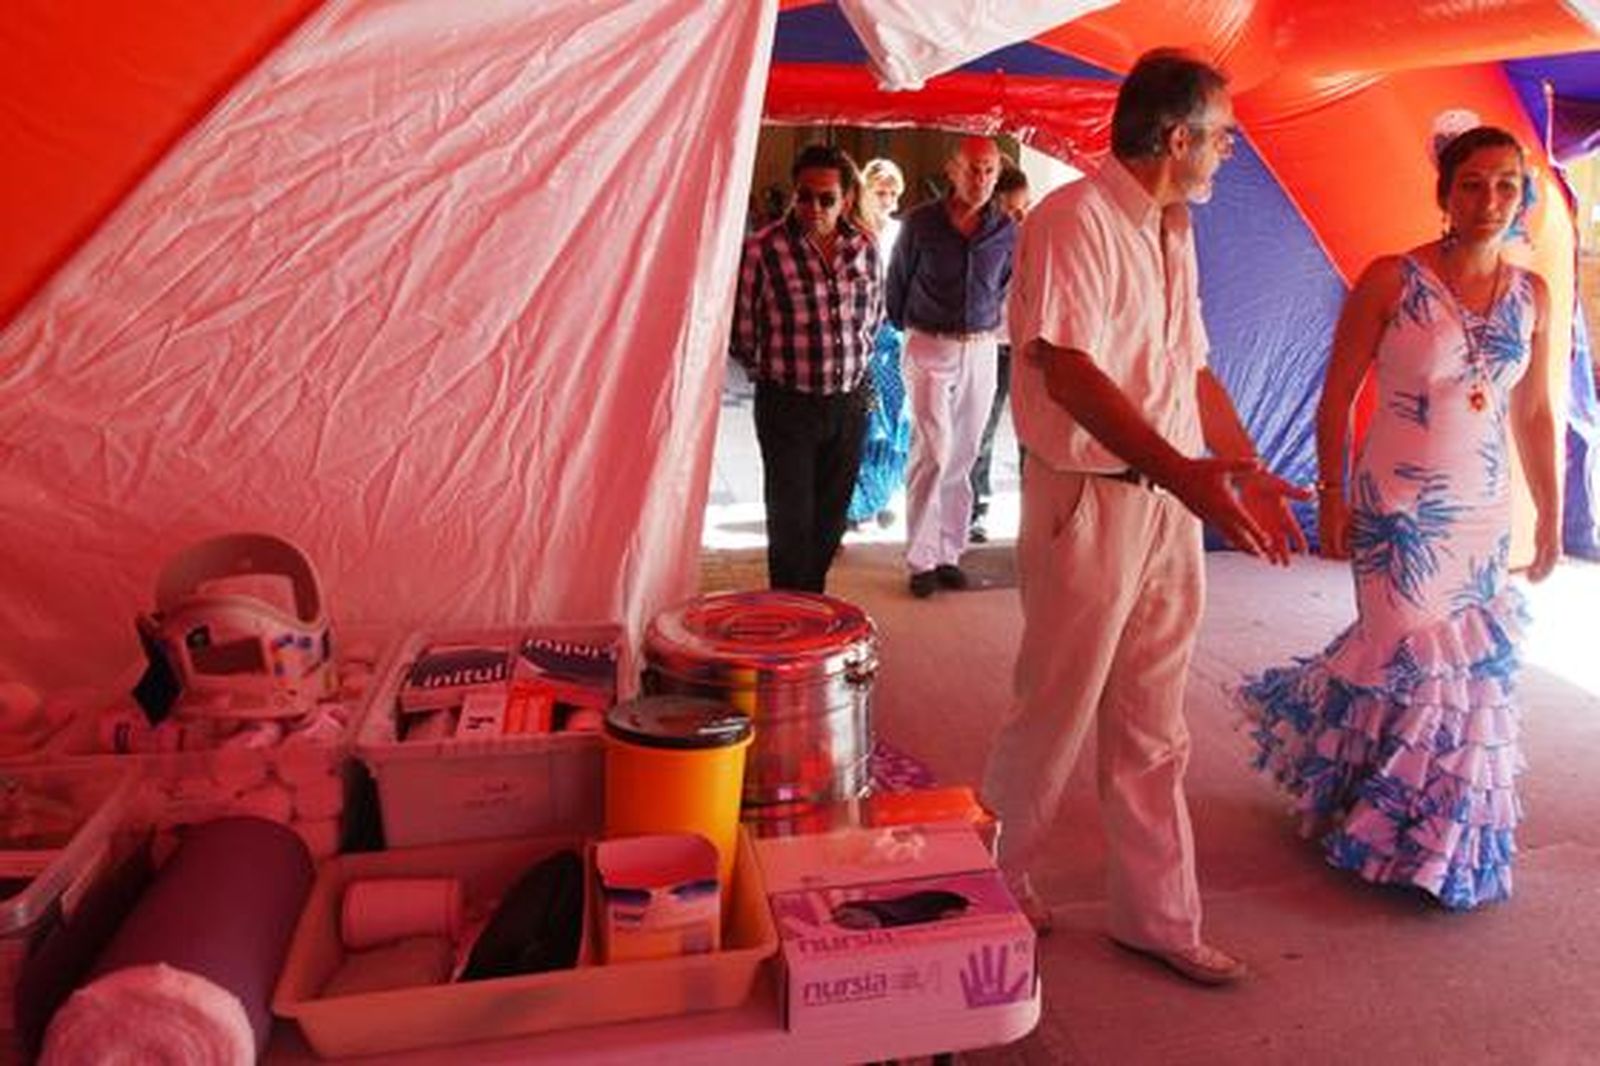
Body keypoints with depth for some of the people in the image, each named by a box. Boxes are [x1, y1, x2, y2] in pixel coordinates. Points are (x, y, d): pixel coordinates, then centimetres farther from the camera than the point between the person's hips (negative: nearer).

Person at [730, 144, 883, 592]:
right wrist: (772, 371, 4)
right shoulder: (762, 249, -12)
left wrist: (853, 365, 15)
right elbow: (739, 329, -4)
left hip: (849, 403, 5)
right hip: (788, 405, -4)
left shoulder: (865, 248, 4)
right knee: (791, 520, 1)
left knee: (831, 518, 13)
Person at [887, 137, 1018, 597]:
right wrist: (906, 331, 13)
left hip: (980, 351, 3)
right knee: (933, 452, -11)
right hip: (929, 347, -3)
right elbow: (896, 283, 8)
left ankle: (949, 552, 17)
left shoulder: (1006, 230, 4)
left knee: (963, 457, 8)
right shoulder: (921, 223, -3)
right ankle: (921, 558, -3)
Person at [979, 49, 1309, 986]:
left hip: (1173, 497, 8)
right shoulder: (1075, 221, -13)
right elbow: (1070, 372, -24)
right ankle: (994, 883, 29)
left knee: (1153, 730, 14)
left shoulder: (1174, 233, 15)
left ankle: (1158, 915, 27)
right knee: (1055, 714, 6)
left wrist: (1250, 471, 11)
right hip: (1090, 499, -8)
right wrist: (1181, 471, -32)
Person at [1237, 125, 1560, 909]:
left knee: (1472, 665, 9)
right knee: (1411, 656, 0)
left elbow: (1534, 414, 13)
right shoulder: (1392, 280, -8)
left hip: (1484, 515, 5)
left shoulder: (1532, 296, 7)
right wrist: (1332, 499, -8)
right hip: (1398, 510, -5)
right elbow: (1336, 396, -6)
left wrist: (1549, 514, 13)